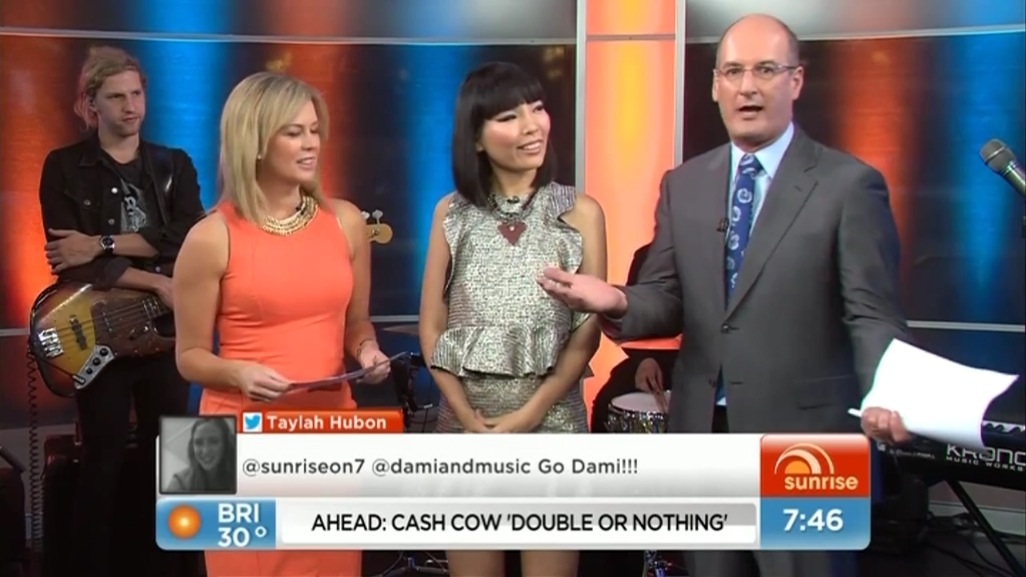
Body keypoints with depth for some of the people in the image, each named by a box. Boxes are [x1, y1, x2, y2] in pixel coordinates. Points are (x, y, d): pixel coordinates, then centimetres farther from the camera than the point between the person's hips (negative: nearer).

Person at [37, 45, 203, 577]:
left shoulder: (175, 165, 8)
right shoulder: (65, 168, 0)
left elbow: (189, 237, -11)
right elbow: (70, 261, -12)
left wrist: (102, 245, -18)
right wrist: (156, 282, -18)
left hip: (166, 330, 3)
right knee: (102, 464, 3)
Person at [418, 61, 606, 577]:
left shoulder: (579, 212, -1)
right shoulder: (452, 213, 3)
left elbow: (587, 334, -3)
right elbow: (432, 329, 4)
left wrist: (527, 416, -12)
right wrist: (471, 420, -7)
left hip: (551, 423, -1)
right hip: (463, 424, 2)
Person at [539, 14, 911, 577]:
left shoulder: (849, 184, -6)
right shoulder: (683, 184, 8)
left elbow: (871, 315, -9)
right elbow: (667, 299, 5)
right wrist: (619, 302, -17)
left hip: (804, 435, -4)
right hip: (704, 431, 5)